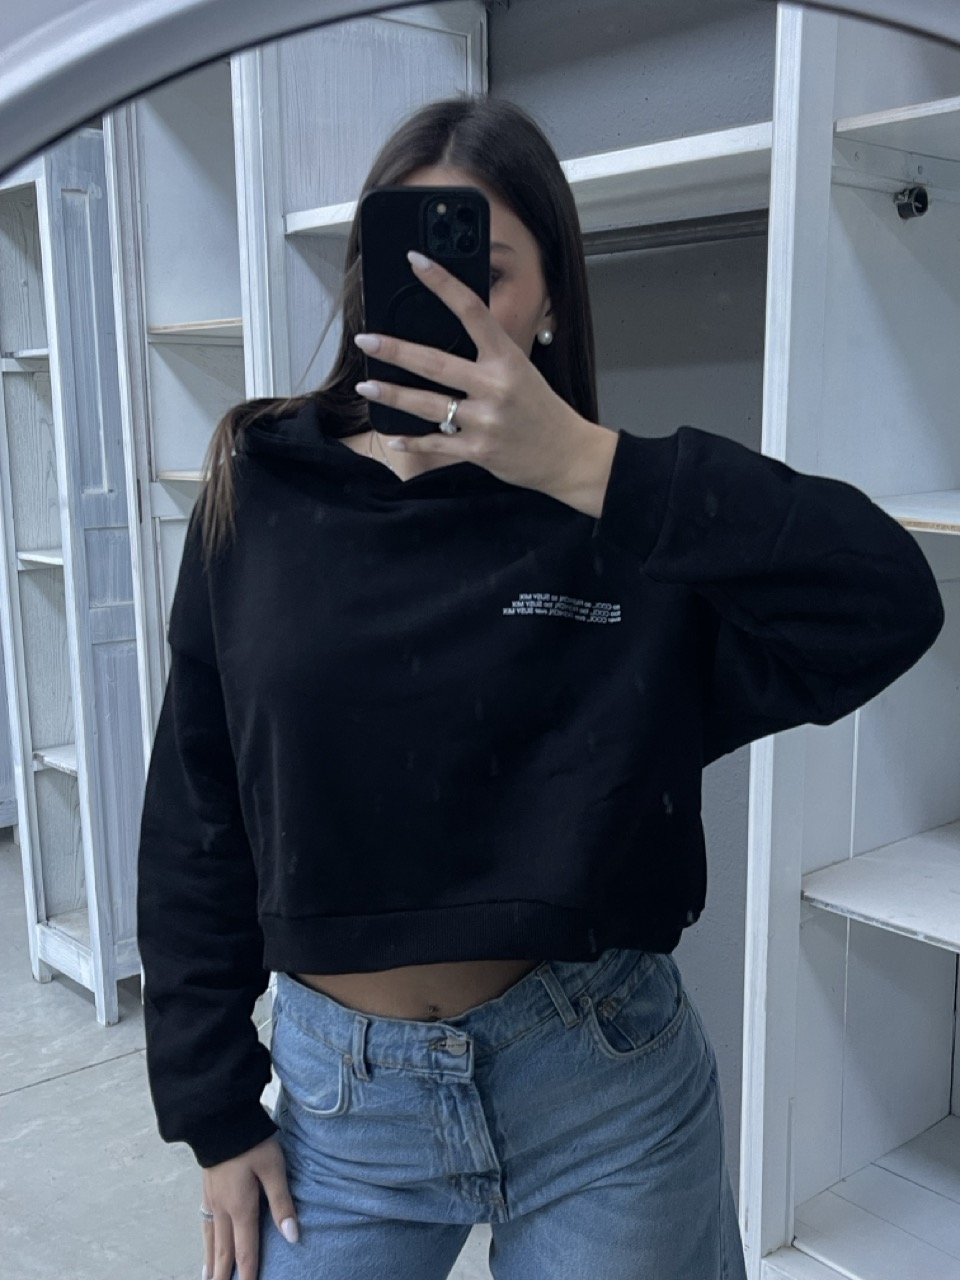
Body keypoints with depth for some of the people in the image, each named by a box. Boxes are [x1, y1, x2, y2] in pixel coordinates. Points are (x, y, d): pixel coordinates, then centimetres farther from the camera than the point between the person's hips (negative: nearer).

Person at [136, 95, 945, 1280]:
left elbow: (891, 604, -23)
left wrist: (587, 465, -29)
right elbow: (194, 823, 1)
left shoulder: (633, 516, -7)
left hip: (604, 1092, -1)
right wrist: (213, 1110, 2)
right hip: (339, 1092, 2)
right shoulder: (261, 503, -4)